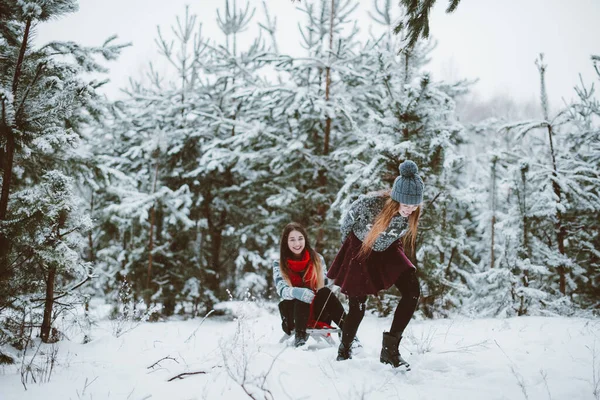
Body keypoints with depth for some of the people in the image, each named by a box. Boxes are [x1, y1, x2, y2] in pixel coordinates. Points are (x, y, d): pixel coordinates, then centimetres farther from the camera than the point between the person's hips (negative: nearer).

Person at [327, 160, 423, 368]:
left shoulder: (413, 213, -24)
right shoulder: (368, 203, -36)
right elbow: (346, 224, -13)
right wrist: (350, 247, 4)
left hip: (388, 251, 3)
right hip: (360, 250, -3)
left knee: (413, 293, -17)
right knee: (357, 307, -1)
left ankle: (390, 348, -9)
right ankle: (344, 350, 28)